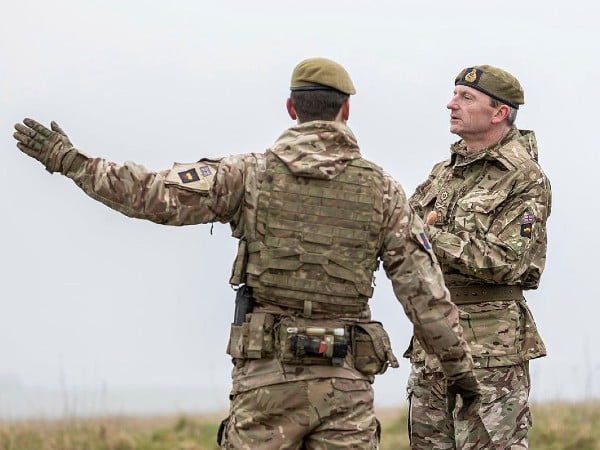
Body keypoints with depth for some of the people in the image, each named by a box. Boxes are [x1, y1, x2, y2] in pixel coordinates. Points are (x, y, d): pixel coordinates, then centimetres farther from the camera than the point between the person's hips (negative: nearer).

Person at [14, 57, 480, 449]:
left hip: (266, 376, -1)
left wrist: (69, 161, 1)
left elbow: (157, 195, -8)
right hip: (346, 379, 1)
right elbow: (424, 290, 2)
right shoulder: (383, 190, 2)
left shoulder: (251, 174, -2)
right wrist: (460, 367, 11)